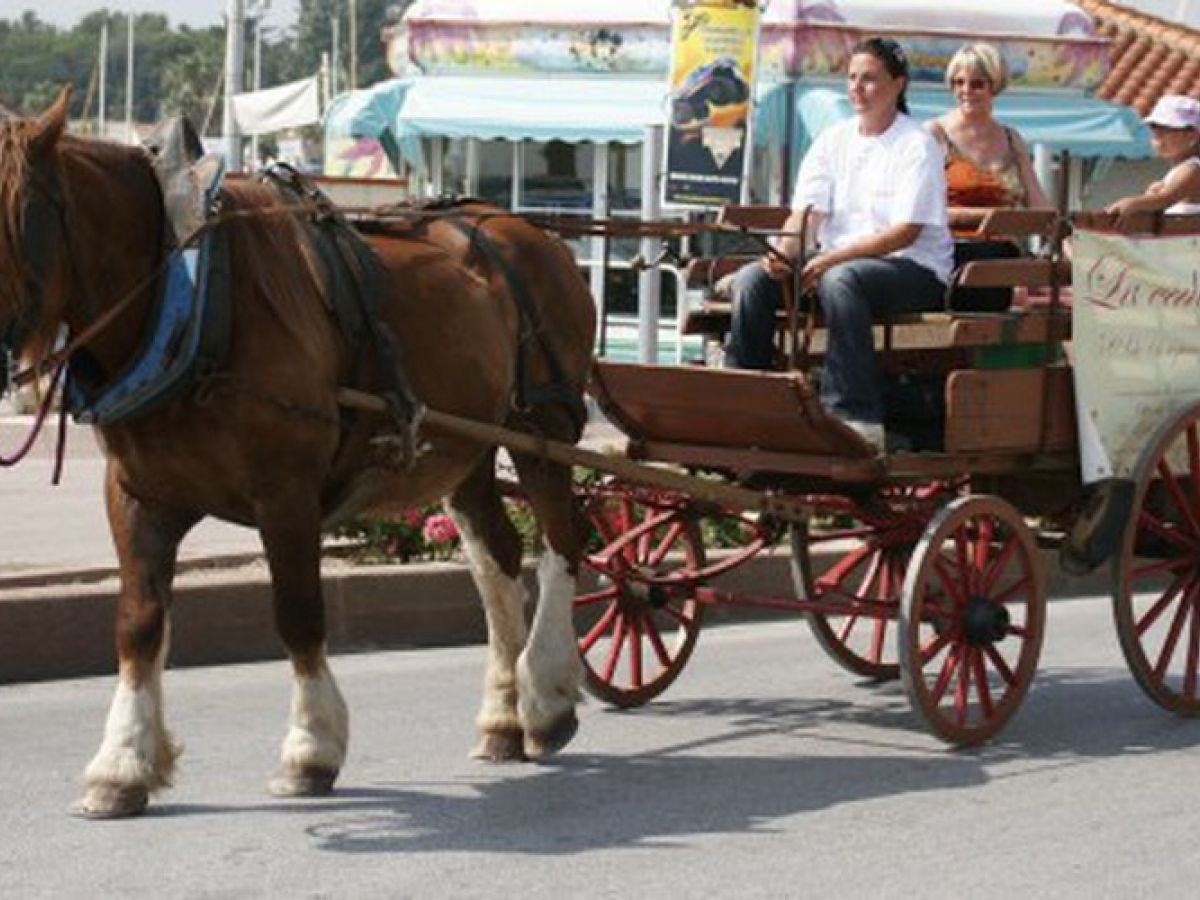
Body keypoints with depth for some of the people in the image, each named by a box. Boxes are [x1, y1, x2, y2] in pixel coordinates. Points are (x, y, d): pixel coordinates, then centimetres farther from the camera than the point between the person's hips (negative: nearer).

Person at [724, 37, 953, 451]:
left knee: (840, 279, -38)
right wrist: (783, 253, -19)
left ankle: (855, 416, -38)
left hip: (914, 272, -6)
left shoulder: (917, 146, -5)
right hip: (834, 261, 6)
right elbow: (806, 212, 4)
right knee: (751, 279, -15)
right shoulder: (833, 140, 13)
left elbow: (906, 231, -15)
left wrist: (832, 259, -24)